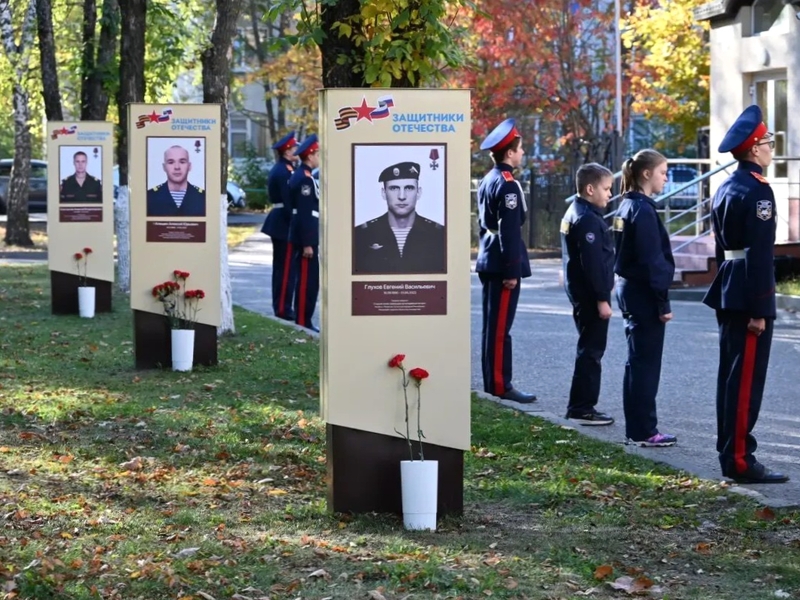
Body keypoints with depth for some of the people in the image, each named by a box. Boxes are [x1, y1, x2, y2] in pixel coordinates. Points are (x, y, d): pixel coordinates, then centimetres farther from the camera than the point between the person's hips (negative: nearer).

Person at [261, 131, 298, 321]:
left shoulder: (280, 169, 14)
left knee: (281, 267, 14)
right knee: (286, 268, -7)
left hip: (279, 221, 11)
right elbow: (289, 202, -21)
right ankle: (283, 308, -5)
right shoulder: (285, 172, -18)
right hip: (284, 223, -11)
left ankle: (280, 306, 20)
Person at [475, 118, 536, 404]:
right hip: (501, 264, -10)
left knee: (492, 325, 13)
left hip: (488, 262, 10)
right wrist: (511, 271, -20)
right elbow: (509, 231, -20)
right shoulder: (507, 184, -16)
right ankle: (500, 385, -6)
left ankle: (491, 381, 18)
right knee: (500, 327, -8)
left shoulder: (487, 181, 14)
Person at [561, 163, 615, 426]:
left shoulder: (574, 214, 15)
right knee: (591, 350, -5)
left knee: (589, 349, 16)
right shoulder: (588, 220, -18)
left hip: (580, 293, 11)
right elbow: (593, 263, -22)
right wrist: (602, 298, -21)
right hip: (590, 295, -10)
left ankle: (581, 406, 21)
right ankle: (582, 408, -1)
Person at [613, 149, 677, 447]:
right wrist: (663, 302, -17)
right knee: (646, 362, -4)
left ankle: (636, 428, 19)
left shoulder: (627, 206, 12)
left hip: (629, 289, 10)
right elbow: (652, 260, -19)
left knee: (637, 360, 13)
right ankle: (644, 431, 1)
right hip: (645, 294, -10)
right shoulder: (643, 210, -17)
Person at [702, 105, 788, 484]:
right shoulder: (757, 191, -15)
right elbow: (759, 254, -20)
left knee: (731, 377, 13)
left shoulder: (725, 188, 14)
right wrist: (758, 309, -21)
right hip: (748, 297, -10)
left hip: (727, 295, 10)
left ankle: (729, 455, 18)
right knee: (747, 381, -7)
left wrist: (729, 290, 21)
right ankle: (741, 461, -5)